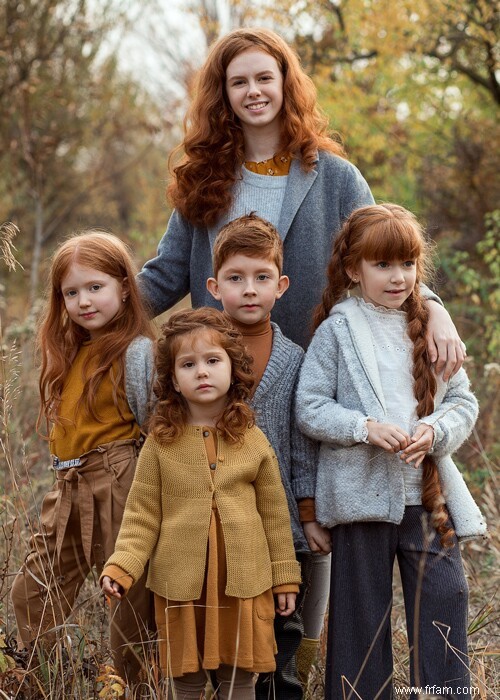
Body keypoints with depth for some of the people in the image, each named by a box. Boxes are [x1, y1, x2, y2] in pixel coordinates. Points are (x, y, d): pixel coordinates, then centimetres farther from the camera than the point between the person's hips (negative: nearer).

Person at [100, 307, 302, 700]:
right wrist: (121, 567, -15)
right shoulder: (161, 443, -1)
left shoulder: (254, 443, 1)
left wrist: (286, 578, 7)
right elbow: (143, 515, -2)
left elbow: (275, 516, 6)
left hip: (245, 584, 1)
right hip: (181, 585, 0)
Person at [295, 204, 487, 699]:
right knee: (361, 616, 6)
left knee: (443, 602, 2)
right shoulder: (337, 330, -1)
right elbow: (309, 407, -5)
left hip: (428, 494, 3)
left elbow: (463, 401, 10)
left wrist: (435, 431, -10)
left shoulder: (430, 328, 10)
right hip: (362, 498, -3)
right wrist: (365, 427, -18)